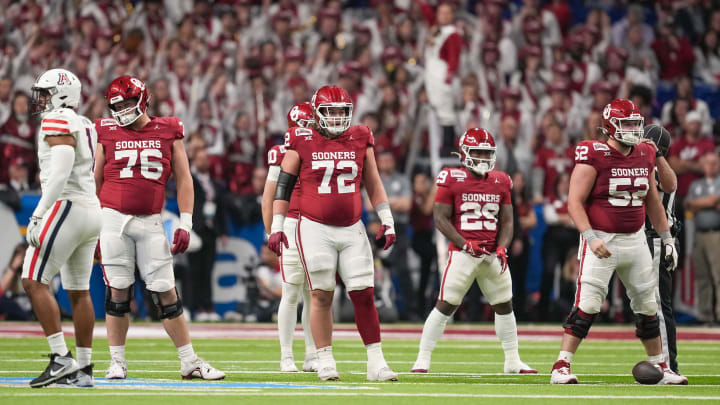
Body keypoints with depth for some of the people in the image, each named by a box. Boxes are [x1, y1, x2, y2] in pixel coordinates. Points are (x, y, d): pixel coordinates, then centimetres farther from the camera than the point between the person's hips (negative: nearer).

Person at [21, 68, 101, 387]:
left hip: (67, 207, -10)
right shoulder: (85, 127, 17)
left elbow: (60, 175, -21)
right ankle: (83, 369, 12)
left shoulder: (58, 124, -11)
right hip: (91, 209, 10)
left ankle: (61, 358, -17)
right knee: (79, 291, 11)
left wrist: (38, 215, -23)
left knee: (34, 282, -10)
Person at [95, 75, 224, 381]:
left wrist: (185, 224, 1)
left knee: (166, 292, 1)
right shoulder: (108, 133, 6)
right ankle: (117, 362, 8)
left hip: (150, 222, 0)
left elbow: (183, 180, 8)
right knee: (117, 291, 0)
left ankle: (189, 361, 7)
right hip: (113, 218, 0)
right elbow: (95, 181, 11)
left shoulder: (169, 132, 6)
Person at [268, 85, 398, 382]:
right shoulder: (302, 142, -2)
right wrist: (276, 227, -1)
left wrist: (387, 222, 10)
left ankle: (376, 363, 4)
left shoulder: (360, 139, 7)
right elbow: (284, 185, 3)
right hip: (315, 229, -2)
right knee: (321, 294, -2)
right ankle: (325, 361, 6)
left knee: (364, 295, -1)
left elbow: (373, 184, 14)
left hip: (352, 229, 3)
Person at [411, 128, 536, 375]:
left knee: (505, 306, 10)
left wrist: (502, 247, -4)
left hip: (493, 254, 5)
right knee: (445, 305, -8)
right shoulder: (452, 180, -4)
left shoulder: (501, 182, 10)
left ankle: (513, 362, 22)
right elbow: (441, 218, -6)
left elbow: (506, 221, 12)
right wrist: (465, 244, -15)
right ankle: (422, 359, -4)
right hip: (463, 252, -5)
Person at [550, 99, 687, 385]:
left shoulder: (645, 156, 8)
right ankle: (561, 367, -11)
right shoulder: (594, 156, -13)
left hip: (635, 240, 6)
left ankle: (660, 368, 24)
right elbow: (575, 201, -15)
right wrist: (590, 237, -25)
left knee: (647, 306, 12)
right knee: (587, 305, -14)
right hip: (602, 241, -6)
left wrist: (667, 239, 17)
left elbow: (652, 201, 19)